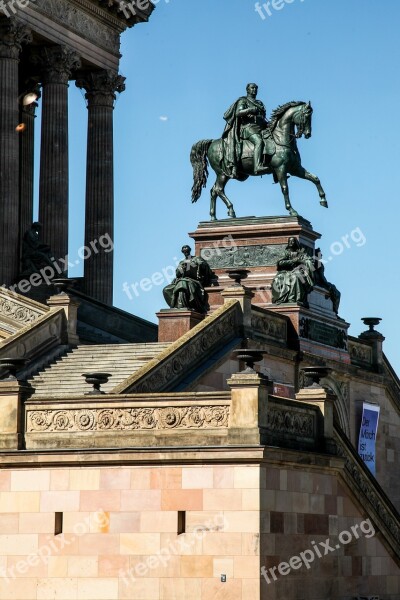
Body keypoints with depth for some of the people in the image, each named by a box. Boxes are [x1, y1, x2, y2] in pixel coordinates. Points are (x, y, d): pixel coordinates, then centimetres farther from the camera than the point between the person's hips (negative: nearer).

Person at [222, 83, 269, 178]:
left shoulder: (260, 103, 28)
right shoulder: (243, 101, 8)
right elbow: (238, 113, -8)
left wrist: (268, 124, 8)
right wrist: (250, 110, -19)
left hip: (261, 128, 7)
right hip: (248, 128, -7)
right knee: (259, 141, -35)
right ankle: (258, 167, -49)